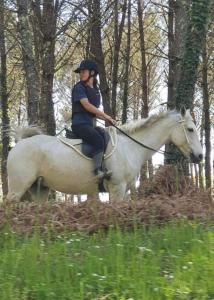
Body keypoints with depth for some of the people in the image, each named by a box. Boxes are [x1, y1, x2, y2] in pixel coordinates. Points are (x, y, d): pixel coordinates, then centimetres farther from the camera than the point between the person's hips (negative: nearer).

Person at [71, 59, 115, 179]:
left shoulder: (95, 90, 19)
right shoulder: (79, 87, -3)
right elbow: (87, 105, -15)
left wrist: (106, 118, 3)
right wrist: (105, 115, -12)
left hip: (91, 124, 8)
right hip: (80, 124, -8)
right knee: (99, 141, -29)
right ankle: (98, 169, -31)